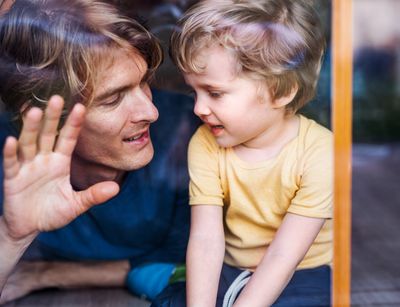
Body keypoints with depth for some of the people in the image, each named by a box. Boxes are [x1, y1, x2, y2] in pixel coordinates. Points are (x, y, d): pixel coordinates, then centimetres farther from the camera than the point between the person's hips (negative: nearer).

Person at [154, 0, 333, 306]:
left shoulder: (319, 153, -23)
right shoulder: (205, 143, -12)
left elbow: (283, 255, -23)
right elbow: (206, 239, -18)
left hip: (298, 276, -3)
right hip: (230, 270, 3)